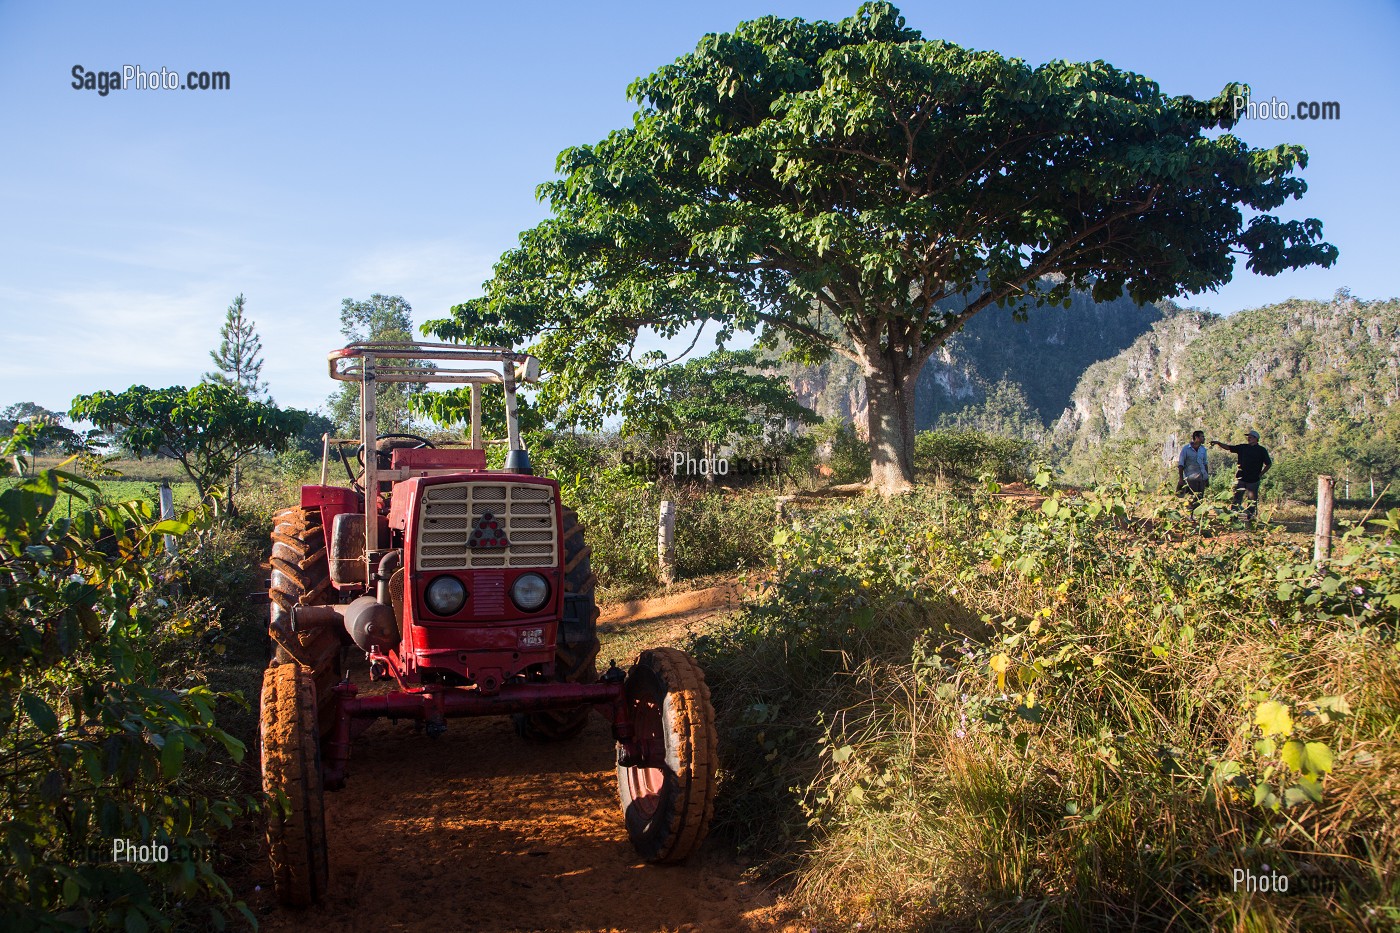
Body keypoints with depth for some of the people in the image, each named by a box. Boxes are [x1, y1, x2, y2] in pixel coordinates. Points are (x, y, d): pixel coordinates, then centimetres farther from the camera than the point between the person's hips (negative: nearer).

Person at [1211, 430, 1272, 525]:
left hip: (1253, 480, -1)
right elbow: (1228, 447, 3)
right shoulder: (1242, 447, 8)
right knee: (1236, 499, -2)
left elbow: (1268, 464, 8)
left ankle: (1248, 518, 13)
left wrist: (1261, 474, 0)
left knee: (1253, 501, 5)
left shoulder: (1261, 450, 3)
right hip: (1240, 479, 1)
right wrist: (1218, 443, -12)